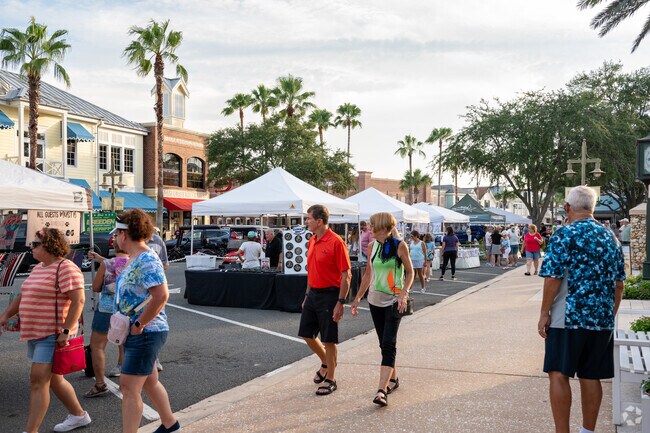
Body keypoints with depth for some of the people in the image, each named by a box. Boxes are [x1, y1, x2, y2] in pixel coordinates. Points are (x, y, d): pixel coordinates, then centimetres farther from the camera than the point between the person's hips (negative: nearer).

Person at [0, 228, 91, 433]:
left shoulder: (66, 268, -16)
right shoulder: (39, 268, 14)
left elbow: (78, 300, -22)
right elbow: (23, 295, 23)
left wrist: (66, 331, -25)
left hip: (54, 336, -10)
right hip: (36, 333, 10)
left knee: (38, 380, -10)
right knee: (52, 379, 17)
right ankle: (79, 415, 32)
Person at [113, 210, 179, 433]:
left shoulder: (146, 260, -20)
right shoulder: (134, 259, 11)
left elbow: (161, 295, -31)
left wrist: (138, 325, -23)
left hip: (145, 333, -10)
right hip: (135, 333, 10)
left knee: (129, 388, -6)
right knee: (150, 381, 21)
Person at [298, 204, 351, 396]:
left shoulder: (336, 242, -16)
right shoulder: (312, 242, 9)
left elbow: (346, 275, -16)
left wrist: (341, 302, -19)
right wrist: (307, 295, 18)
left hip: (329, 295, -8)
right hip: (313, 294, 8)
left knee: (328, 340, 1)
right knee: (307, 334, 13)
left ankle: (330, 380, 16)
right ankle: (326, 364, 36)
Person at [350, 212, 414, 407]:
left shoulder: (399, 246, -8)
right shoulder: (372, 247, 7)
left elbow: (410, 272, -4)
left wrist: (404, 293, -18)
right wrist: (357, 298, 14)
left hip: (393, 301, -5)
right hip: (375, 300, 6)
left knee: (388, 345, -12)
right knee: (384, 344, 13)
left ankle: (382, 390, -15)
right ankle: (393, 378, 30)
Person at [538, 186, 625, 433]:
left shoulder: (564, 235, -9)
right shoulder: (610, 238, 9)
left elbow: (553, 278, -14)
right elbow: (619, 284, 13)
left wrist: (544, 313, -6)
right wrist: (611, 314, 22)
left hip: (567, 318, -6)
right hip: (603, 320, 6)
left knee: (559, 374, 1)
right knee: (591, 376, 12)